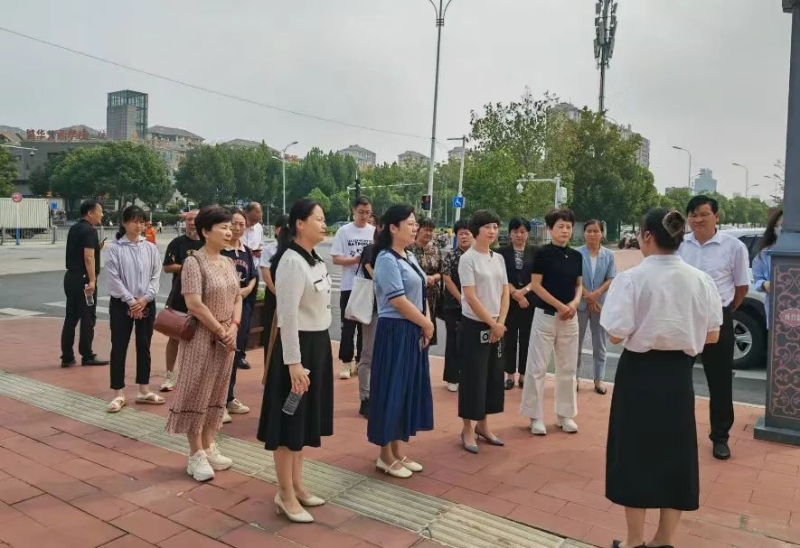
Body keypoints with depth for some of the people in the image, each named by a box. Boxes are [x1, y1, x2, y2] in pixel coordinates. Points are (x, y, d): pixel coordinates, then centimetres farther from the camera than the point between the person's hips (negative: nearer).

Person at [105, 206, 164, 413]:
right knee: (119, 348, 2)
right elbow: (114, 278, -10)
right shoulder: (116, 248, -6)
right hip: (121, 304, -3)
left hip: (146, 304, 3)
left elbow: (156, 276, 1)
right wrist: (131, 300, -14)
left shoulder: (150, 248, 3)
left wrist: (145, 298, -11)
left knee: (144, 347, 12)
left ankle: (144, 391, 23)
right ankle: (119, 394, 11)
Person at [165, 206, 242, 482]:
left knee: (216, 393, 14)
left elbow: (237, 298, 10)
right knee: (197, 393, 2)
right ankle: (196, 455, 14)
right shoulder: (193, 262, -14)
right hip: (202, 337, -7)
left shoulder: (228, 263, 8)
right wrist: (221, 332, -16)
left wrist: (234, 327, -6)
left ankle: (208, 448, 28)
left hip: (226, 338, 7)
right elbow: (195, 305, -21)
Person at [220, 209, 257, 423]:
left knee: (235, 351, 12)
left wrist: (248, 289, -3)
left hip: (242, 305, 7)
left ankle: (229, 398, 24)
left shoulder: (247, 252, 11)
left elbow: (254, 276, 15)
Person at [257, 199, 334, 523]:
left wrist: (320, 348, 17)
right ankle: (285, 494, 15)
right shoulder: (292, 262, -19)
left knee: (306, 418, 17)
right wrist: (294, 362, -25)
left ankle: (296, 485, 30)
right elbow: (288, 315, -23)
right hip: (298, 346, -10)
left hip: (318, 344, 10)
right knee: (290, 422, 2)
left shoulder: (315, 261, 11)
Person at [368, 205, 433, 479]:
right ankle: (386, 455, 14)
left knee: (409, 388, 14)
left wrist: (426, 324, -2)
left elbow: (421, 294, 13)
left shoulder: (410, 257, 12)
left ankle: (398, 450, 26)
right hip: (395, 332, -9)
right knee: (391, 389, 0)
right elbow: (399, 301, -20)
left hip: (414, 332, 9)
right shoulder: (387, 259, -14)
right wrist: (426, 325, -10)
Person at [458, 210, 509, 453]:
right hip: (475, 325, -7)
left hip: (497, 326, 7)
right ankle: (468, 429, 11)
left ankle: (483, 424, 25)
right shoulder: (468, 259, -11)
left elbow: (505, 293, 7)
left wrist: (500, 323, -5)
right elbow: (470, 297, -16)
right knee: (473, 376, -1)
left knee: (494, 375, 12)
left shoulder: (498, 258, 9)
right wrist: (492, 324, -13)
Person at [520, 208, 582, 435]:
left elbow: (579, 284, 14)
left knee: (567, 367, 11)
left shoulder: (576, 256, 7)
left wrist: (574, 303, -6)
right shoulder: (542, 253, -9)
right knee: (537, 367, 0)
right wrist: (559, 306, -15)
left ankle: (565, 414, 24)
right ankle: (535, 416, 11)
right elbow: (536, 285, -11)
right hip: (546, 315, -5)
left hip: (570, 317, 5)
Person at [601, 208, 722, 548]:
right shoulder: (700, 280, -2)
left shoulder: (631, 278, -15)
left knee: (636, 452, 9)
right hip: (678, 374, 4)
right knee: (676, 454, 15)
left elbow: (616, 335, -17)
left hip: (639, 373, -4)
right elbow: (712, 336, 4)